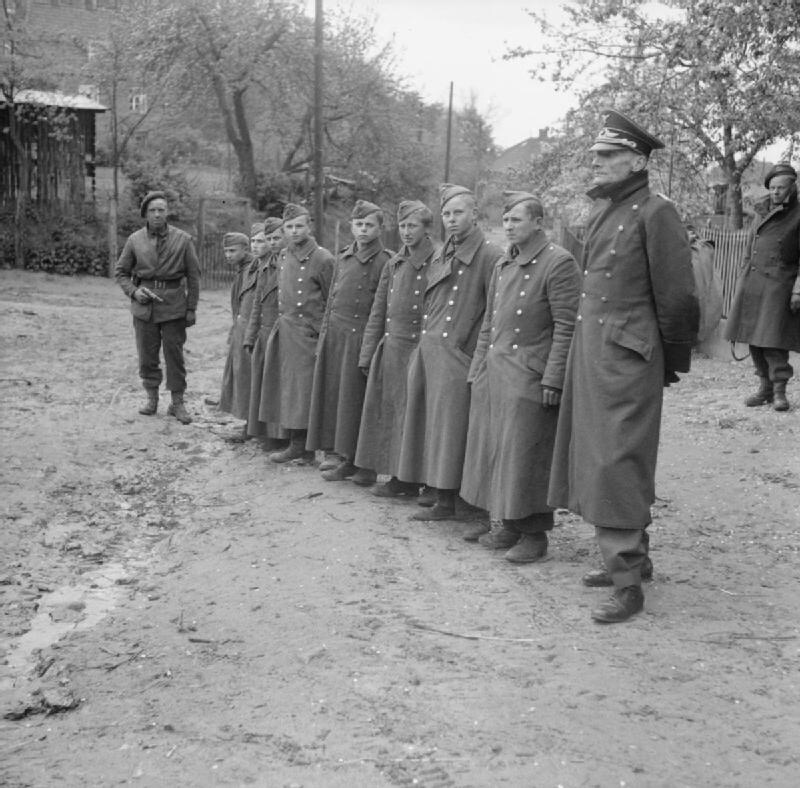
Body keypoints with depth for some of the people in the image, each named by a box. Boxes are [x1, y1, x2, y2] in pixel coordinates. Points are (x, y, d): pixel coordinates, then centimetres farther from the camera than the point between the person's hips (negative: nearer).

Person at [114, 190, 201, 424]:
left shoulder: (183, 239, -1)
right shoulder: (135, 240, 3)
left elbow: (194, 275, 2)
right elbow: (120, 272, 12)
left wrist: (191, 308, -1)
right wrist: (133, 291, -7)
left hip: (174, 305, -2)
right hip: (144, 305, 2)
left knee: (174, 354, 2)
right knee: (147, 354, 7)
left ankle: (178, 402, 11)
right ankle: (152, 397, 22)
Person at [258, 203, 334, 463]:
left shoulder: (322, 259, -9)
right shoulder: (282, 257, 12)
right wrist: (281, 322, 14)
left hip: (306, 333, -7)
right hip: (282, 331, 7)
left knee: (301, 389, -4)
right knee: (285, 389, 8)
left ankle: (299, 446, 5)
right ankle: (296, 444, 15)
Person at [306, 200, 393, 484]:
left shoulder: (386, 262, -6)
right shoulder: (343, 258, 13)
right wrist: (324, 338, 13)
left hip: (363, 339, -6)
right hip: (336, 338, 6)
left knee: (360, 402, -2)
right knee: (336, 398, 7)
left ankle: (366, 465, 9)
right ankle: (347, 461, 17)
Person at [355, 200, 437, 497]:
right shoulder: (393, 265, 12)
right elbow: (378, 313, 15)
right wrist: (367, 354, 13)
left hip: (419, 351, -6)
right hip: (390, 350, 6)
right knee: (387, 413, 8)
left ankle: (412, 478, 8)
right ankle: (397, 477, 17)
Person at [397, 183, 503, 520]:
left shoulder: (491, 257, -6)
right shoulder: (440, 258, 17)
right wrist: (420, 349, 14)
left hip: (457, 358, -7)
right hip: (426, 353, 7)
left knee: (452, 427, -7)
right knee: (429, 428, 7)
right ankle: (443, 501, 15)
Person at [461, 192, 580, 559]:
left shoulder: (559, 263, -8)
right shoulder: (503, 264, 16)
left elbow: (567, 327, -12)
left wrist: (553, 379, -16)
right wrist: (478, 369, 16)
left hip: (529, 378, -7)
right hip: (493, 376, 8)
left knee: (527, 457, -3)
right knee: (495, 454, 10)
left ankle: (534, 535, 8)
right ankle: (509, 527, 22)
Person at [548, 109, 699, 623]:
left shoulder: (655, 214, -12)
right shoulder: (602, 213, 13)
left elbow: (677, 297, -10)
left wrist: (673, 363, -2)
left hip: (627, 360, -9)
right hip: (591, 354, 9)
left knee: (617, 465, -8)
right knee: (596, 459, 15)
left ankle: (628, 582, 1)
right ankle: (634, 557, 30)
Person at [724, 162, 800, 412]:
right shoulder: (762, 215, 18)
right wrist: (741, 284, 18)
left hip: (779, 285, -6)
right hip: (751, 284, 6)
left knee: (774, 340, -10)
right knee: (754, 340, 5)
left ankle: (780, 391, -1)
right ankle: (765, 388, 14)